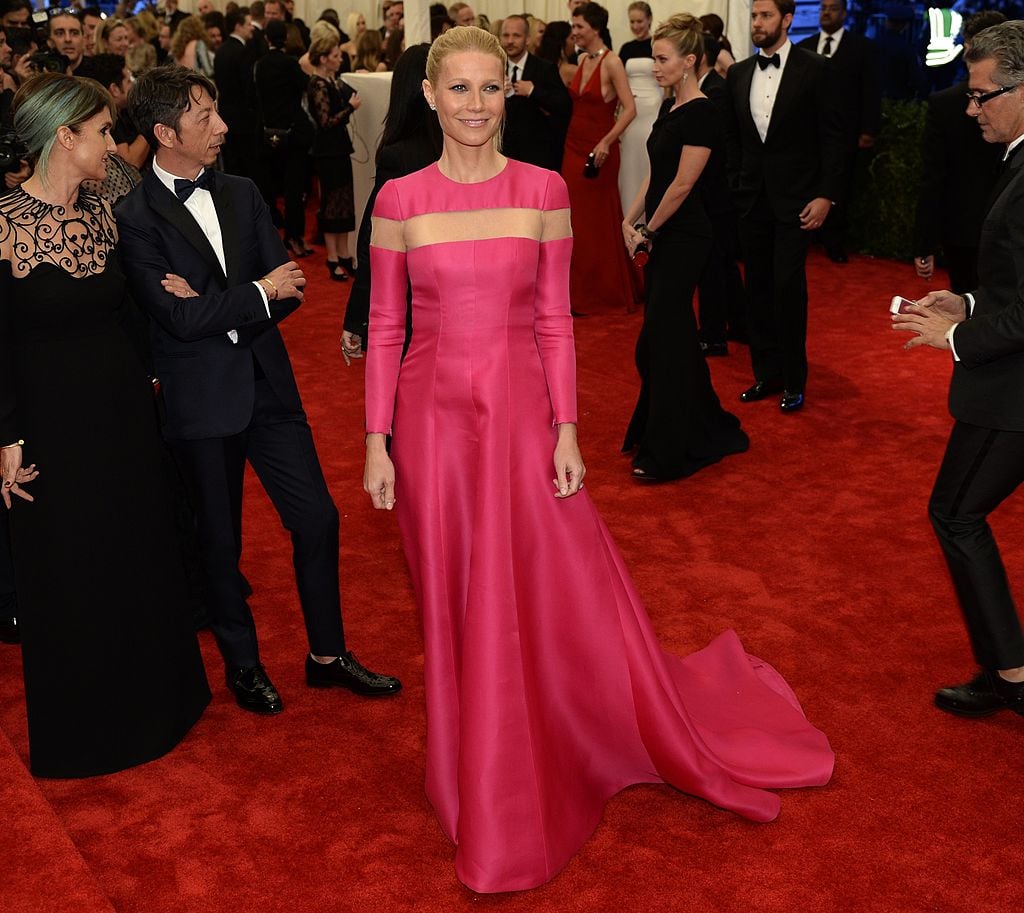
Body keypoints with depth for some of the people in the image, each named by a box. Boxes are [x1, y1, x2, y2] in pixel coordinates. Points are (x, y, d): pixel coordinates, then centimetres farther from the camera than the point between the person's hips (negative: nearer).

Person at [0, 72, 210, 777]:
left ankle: (152, 701, 38)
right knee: (69, 575, 9)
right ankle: (81, 726, 30)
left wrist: (148, 375, 4)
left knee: (142, 553, 16)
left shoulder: (102, 214, 3)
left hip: (127, 412, 6)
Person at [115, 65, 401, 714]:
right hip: (201, 400, -4)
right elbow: (179, 318, -20)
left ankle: (328, 653, 24)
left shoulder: (242, 195, 6)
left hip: (268, 385, 5)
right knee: (220, 539, 11)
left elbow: (288, 291, -1)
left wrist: (211, 306, -15)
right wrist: (257, 293, -11)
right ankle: (244, 665, 31)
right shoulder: (134, 217, -11)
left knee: (318, 518, 6)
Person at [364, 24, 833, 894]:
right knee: (457, 611, 12)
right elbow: (384, 329, 2)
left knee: (565, 595, 4)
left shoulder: (543, 189, -1)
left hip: (519, 412, -1)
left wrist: (566, 430, -4)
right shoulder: (399, 199, -1)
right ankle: (481, 788, 33)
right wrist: (376, 442, 0)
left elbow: (554, 321, 1)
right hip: (432, 417, 1)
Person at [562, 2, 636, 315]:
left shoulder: (611, 62, -13)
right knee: (576, 219, 10)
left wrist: (606, 142, -25)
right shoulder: (581, 60, 9)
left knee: (599, 220, 2)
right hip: (574, 145, 7)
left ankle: (608, 292, 15)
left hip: (598, 148, -7)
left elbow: (630, 109, -19)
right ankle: (582, 291, 21)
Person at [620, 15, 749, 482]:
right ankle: (708, 433, 27)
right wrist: (631, 219, 4)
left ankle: (666, 452, 6)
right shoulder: (670, 108, 12)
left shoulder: (701, 115, -16)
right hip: (664, 237, 9)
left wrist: (648, 231, -9)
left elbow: (682, 185, -18)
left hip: (683, 238, -9)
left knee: (660, 340, -5)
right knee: (676, 335, 14)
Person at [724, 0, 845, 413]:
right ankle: (767, 374, 19)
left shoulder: (814, 68, -5)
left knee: (788, 286, -7)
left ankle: (794, 381, 5)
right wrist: (736, 185, 7)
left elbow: (832, 135, -6)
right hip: (751, 199, 5)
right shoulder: (738, 73, 9)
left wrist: (826, 194, -11)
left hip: (795, 198, -5)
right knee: (758, 287, 8)